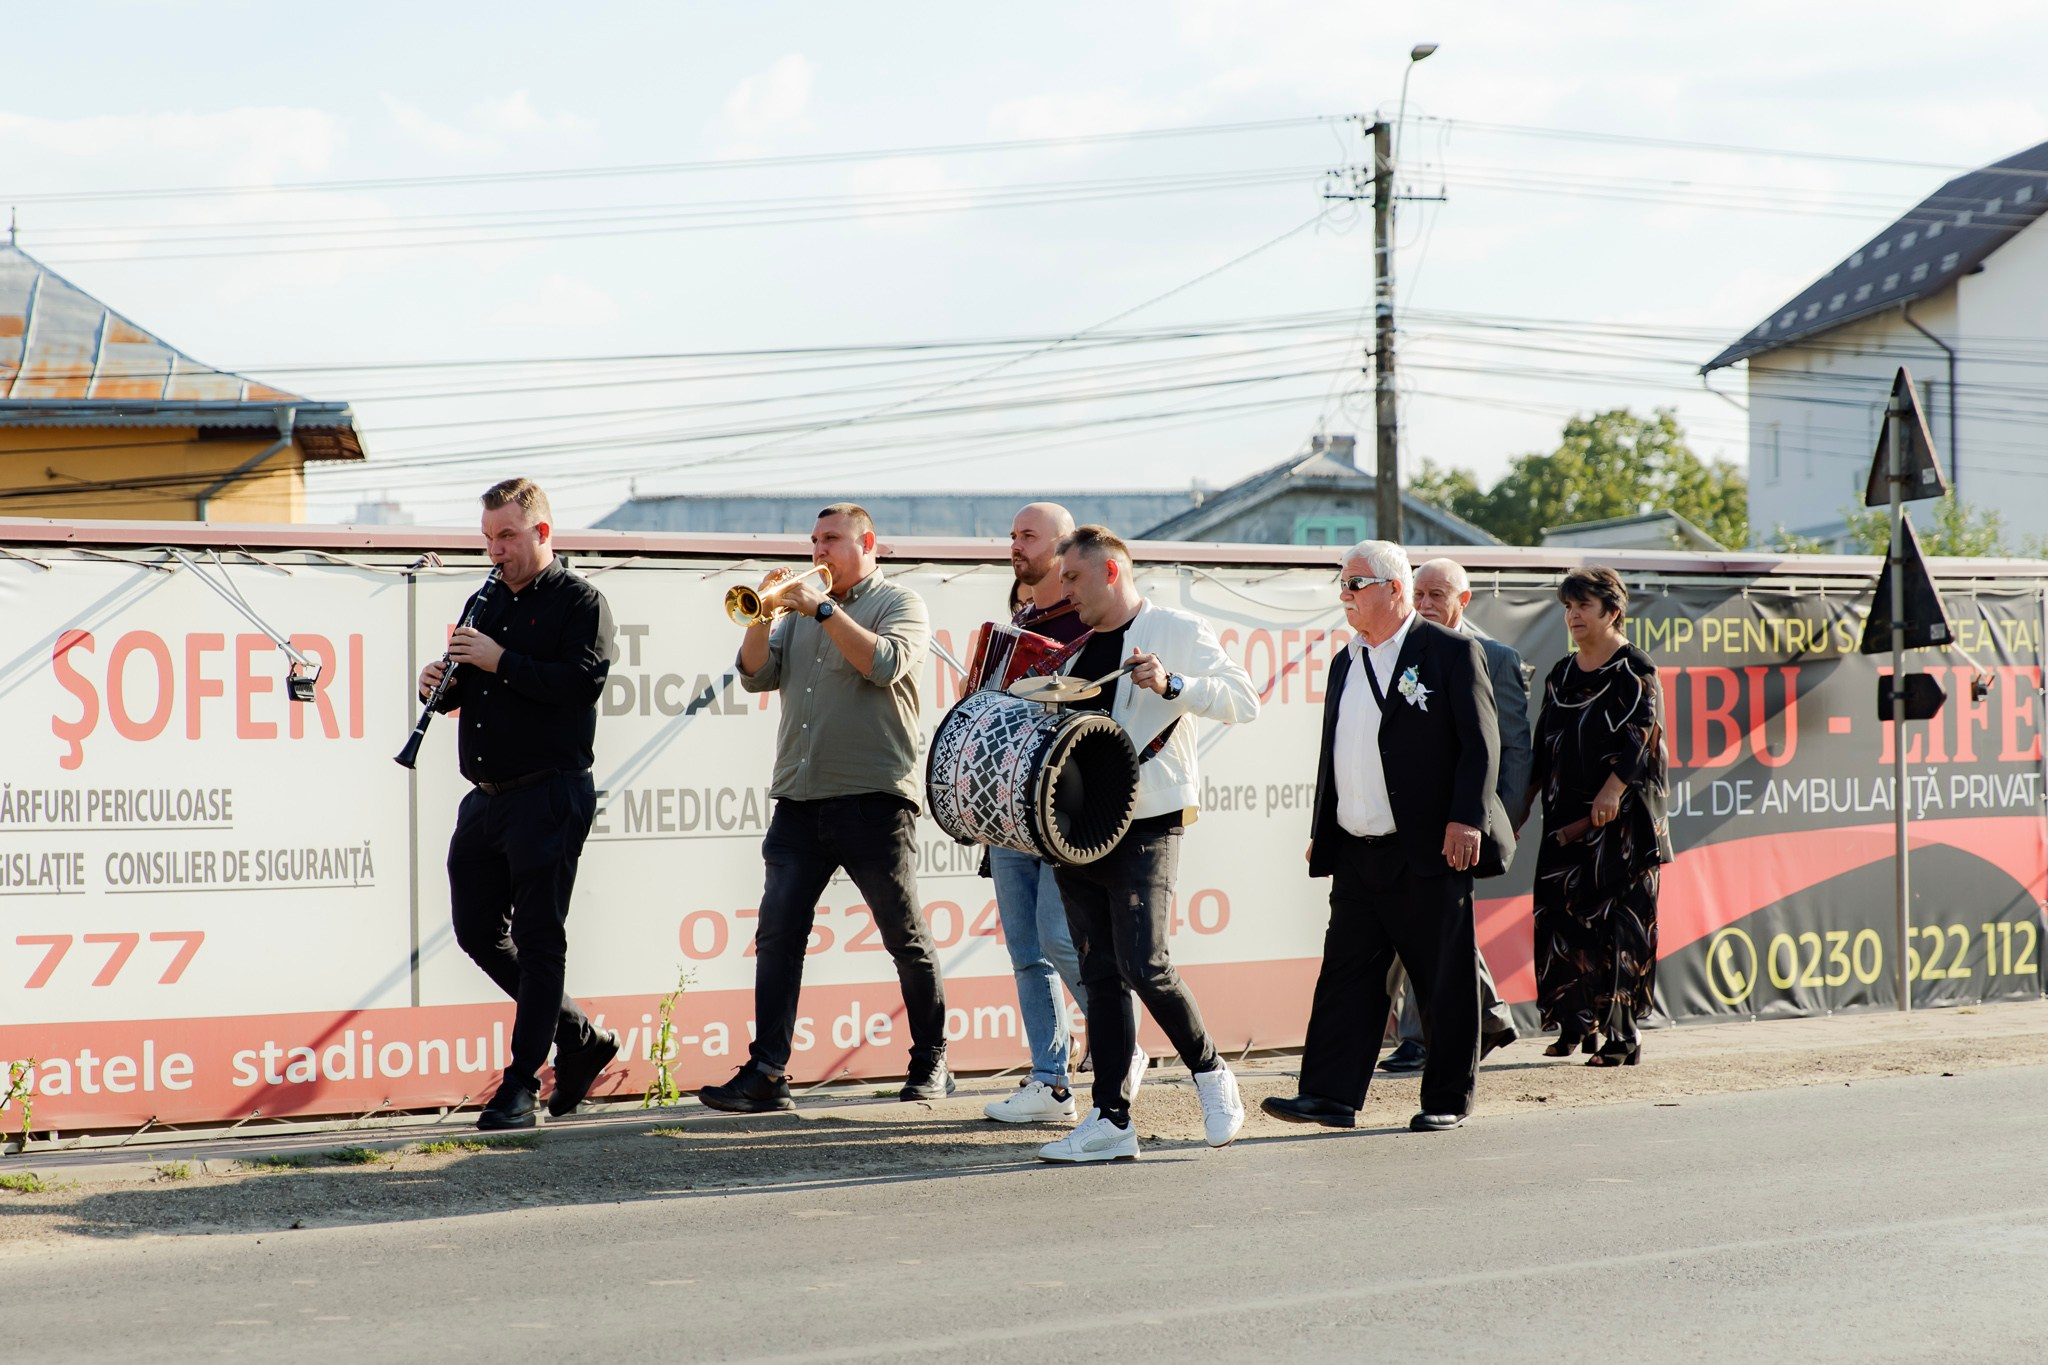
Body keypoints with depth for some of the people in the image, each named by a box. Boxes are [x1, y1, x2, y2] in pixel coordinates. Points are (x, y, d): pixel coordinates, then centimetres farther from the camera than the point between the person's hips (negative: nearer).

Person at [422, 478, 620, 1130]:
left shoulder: (580, 602, -4)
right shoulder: (486, 604, 19)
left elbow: (584, 681, -19)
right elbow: (464, 691, 23)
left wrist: (501, 661, -19)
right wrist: (439, 685, 0)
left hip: (548, 798, -8)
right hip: (486, 799, 8)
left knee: (538, 940, -5)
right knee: (477, 931, 9)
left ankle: (521, 1087, 0)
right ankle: (579, 1037, 23)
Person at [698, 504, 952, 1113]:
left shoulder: (900, 604, 3)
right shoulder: (800, 609, 19)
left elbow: (885, 664, -16)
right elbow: (757, 675, 11)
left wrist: (824, 609, -15)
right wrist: (761, 617, -4)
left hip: (873, 795, -5)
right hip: (799, 799, 5)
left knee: (906, 937, 3)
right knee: (777, 934, -4)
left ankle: (931, 1064, 16)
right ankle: (766, 1074, -5)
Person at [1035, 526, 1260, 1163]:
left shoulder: (1177, 631, -2)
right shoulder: (1076, 645, 19)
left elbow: (1243, 699, -11)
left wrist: (1170, 685, -23)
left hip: (1145, 827, -7)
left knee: (1143, 965, -14)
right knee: (1099, 973, 5)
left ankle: (1210, 1073, 9)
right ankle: (1111, 1121, 6)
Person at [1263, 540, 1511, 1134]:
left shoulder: (1451, 652, -4)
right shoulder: (1345, 663, 17)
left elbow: (1480, 744, -9)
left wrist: (1467, 819, -17)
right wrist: (1322, 833, 18)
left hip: (1429, 851, -6)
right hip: (1357, 855, 6)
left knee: (1445, 979, 2)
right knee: (1346, 973, 2)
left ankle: (1447, 1100, 10)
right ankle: (1331, 1095, 2)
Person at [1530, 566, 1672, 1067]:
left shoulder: (1635, 670, -3)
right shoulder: (1562, 674, 16)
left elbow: (1642, 735, -13)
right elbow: (1544, 744, 19)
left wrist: (1614, 788, -24)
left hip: (1621, 817, -7)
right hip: (1567, 815, 7)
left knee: (1618, 920, -8)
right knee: (1561, 915, 1)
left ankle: (1622, 1037, -6)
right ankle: (1578, 1024, 11)